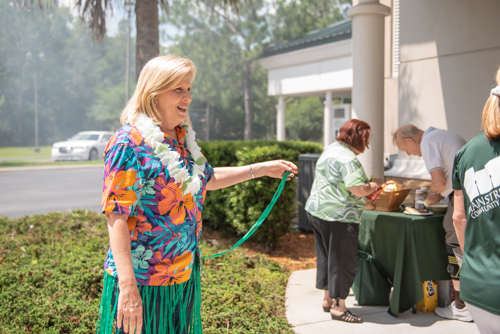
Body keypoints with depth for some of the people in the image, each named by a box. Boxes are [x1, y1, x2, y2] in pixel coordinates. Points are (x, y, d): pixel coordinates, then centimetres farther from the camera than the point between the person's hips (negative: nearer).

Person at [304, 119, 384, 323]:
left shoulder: (331, 150, 14)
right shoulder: (348, 158, -19)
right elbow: (359, 190, -25)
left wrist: (368, 186, 15)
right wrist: (375, 184, -5)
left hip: (317, 211, 10)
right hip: (338, 217, -10)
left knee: (327, 257, 18)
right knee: (343, 261, 0)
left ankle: (328, 299, 30)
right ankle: (338, 307, 8)